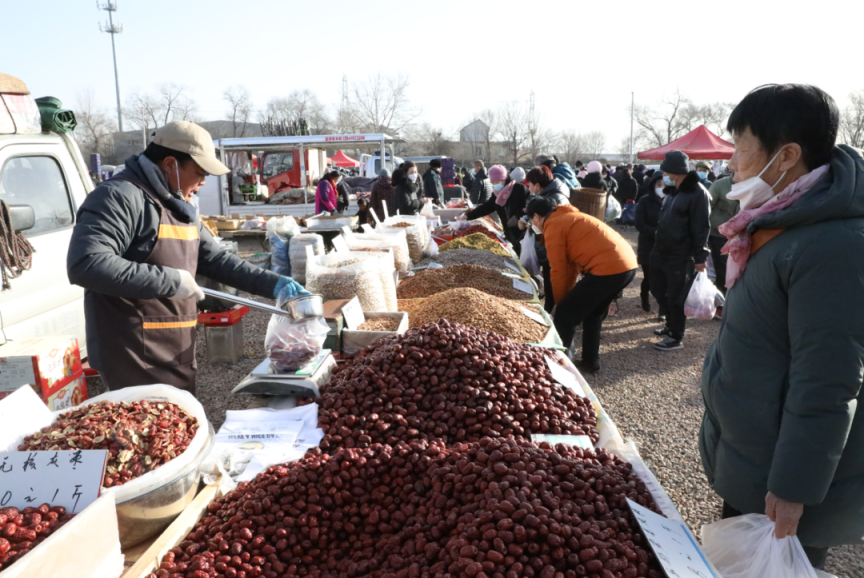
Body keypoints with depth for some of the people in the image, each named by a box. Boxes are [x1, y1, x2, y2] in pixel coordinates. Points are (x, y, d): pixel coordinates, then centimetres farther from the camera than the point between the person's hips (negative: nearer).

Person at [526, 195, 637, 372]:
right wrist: (568, 297, 23)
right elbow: (572, 263, 24)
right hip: (628, 264, 10)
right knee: (593, 313, 26)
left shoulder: (553, 226, -4)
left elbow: (559, 270, -2)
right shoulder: (568, 218, 25)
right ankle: (590, 360, 32)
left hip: (608, 268, -10)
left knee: (564, 314, 2)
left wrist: (559, 302, 11)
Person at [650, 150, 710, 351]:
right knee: (658, 291, 17)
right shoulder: (672, 190, 12)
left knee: (676, 297, 0)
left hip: (680, 256, -9)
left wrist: (700, 257, -18)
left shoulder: (697, 192, -14)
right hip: (661, 251, 9)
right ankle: (671, 326, 36)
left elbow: (701, 227, -17)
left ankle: (676, 337, 13)